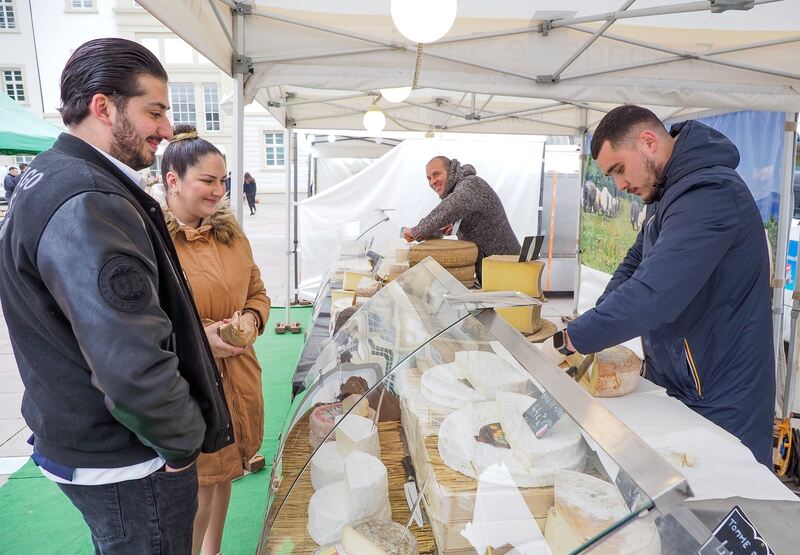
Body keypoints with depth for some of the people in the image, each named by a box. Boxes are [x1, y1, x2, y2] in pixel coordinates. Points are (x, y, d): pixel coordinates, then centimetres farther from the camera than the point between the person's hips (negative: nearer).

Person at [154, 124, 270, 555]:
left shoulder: (229, 232, 7)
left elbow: (257, 292, 15)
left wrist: (251, 319, -6)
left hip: (238, 379, 7)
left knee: (222, 473, 22)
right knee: (196, 490, 6)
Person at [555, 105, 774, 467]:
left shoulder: (710, 194, -24)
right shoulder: (667, 193, 10)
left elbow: (653, 293, -32)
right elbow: (635, 263, 15)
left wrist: (573, 339, -23)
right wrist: (592, 326, -1)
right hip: (673, 384, 9)